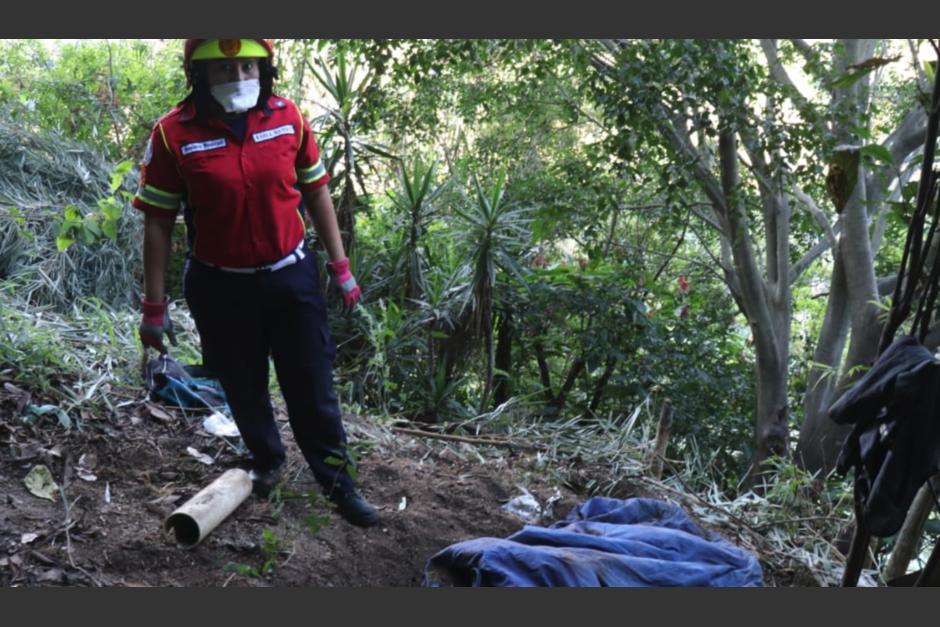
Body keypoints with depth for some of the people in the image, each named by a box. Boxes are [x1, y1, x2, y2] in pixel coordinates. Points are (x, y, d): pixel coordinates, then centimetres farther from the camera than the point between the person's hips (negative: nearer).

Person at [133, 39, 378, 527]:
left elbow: (316, 193, 6)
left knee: (313, 387, 7)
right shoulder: (173, 134, -13)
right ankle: (265, 462, 42)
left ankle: (338, 483, 21)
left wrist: (341, 268, 7)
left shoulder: (288, 118, -6)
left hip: (291, 277, 1)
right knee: (244, 389, 17)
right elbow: (157, 222, -7)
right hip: (221, 288, -1)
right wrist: (154, 307, -6)